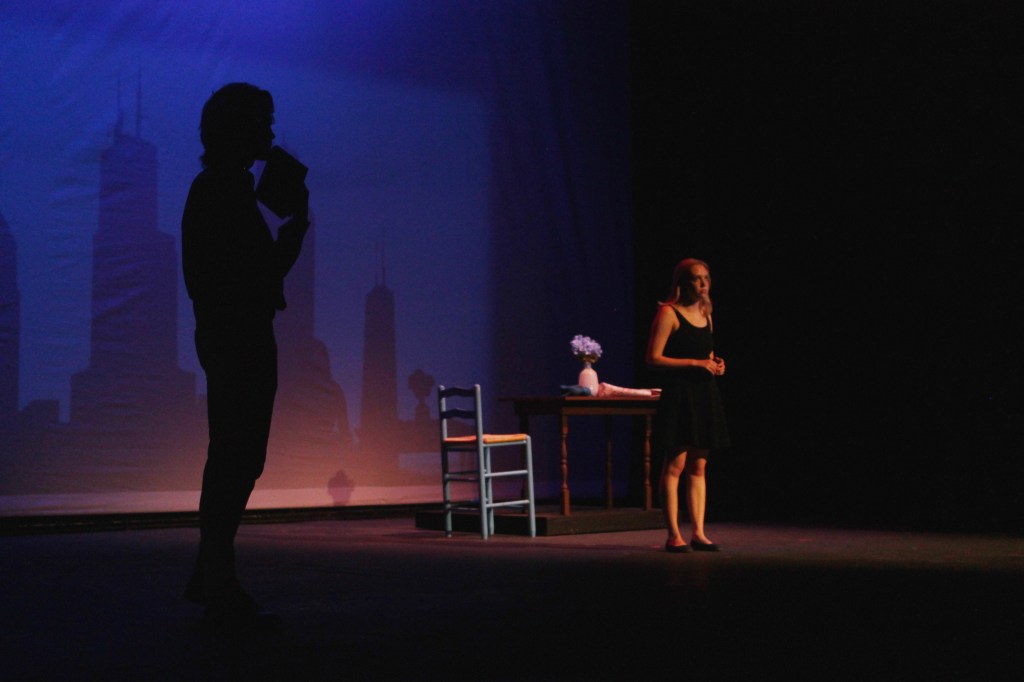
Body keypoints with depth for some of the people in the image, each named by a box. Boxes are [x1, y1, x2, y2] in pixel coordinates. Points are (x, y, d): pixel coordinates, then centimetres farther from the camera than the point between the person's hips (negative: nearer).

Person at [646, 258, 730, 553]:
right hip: (678, 395, -7)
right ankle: (673, 535, -3)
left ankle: (698, 533, 10)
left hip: (705, 395, 7)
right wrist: (695, 363, -17)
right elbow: (653, 359, -14)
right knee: (675, 465, -6)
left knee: (698, 467, 7)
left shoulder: (706, 315, 16)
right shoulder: (668, 313, -7)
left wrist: (715, 365, 5)